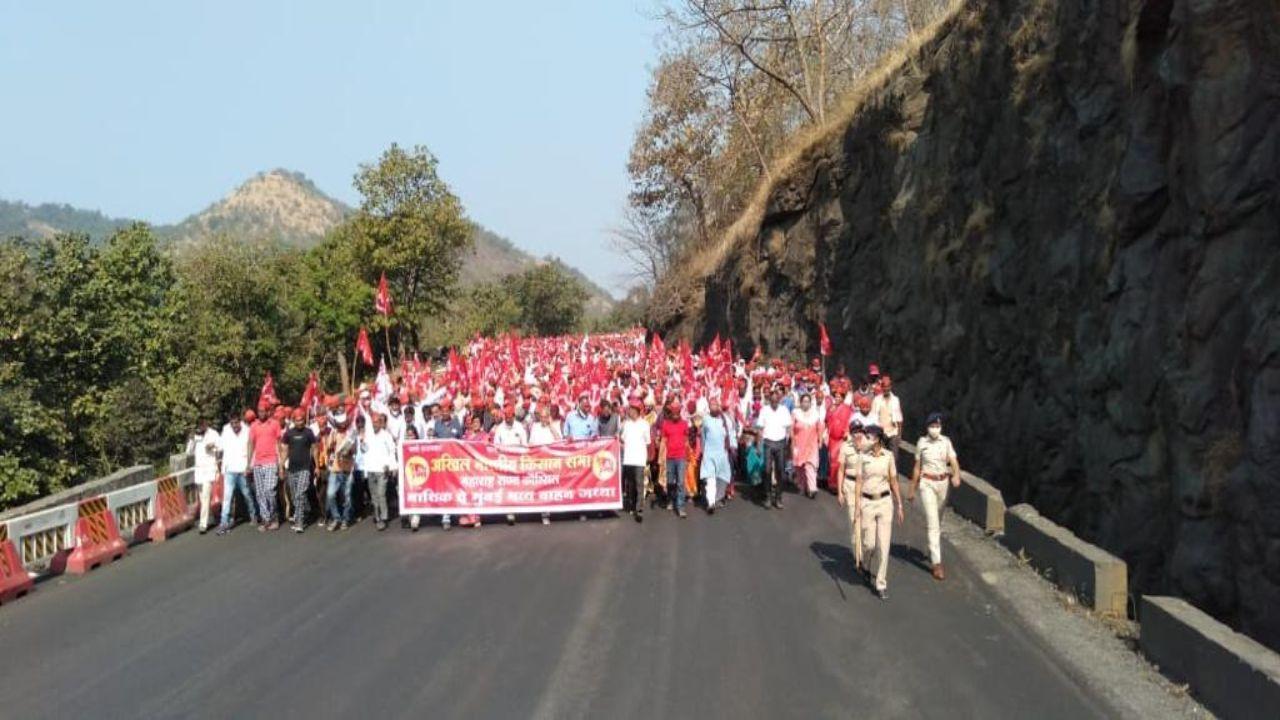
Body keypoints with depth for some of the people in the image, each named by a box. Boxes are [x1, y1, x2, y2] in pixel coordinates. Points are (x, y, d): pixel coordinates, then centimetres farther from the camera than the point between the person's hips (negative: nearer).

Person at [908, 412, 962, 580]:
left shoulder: (946, 442, 0)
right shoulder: (922, 442, -3)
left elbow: (954, 461, -9)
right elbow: (917, 467, 4)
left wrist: (956, 475, -31)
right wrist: (912, 489, 9)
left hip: (942, 483, 3)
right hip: (927, 484, -3)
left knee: (937, 521, 17)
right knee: (933, 523, -10)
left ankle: (933, 551, 41)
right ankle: (936, 563, -11)